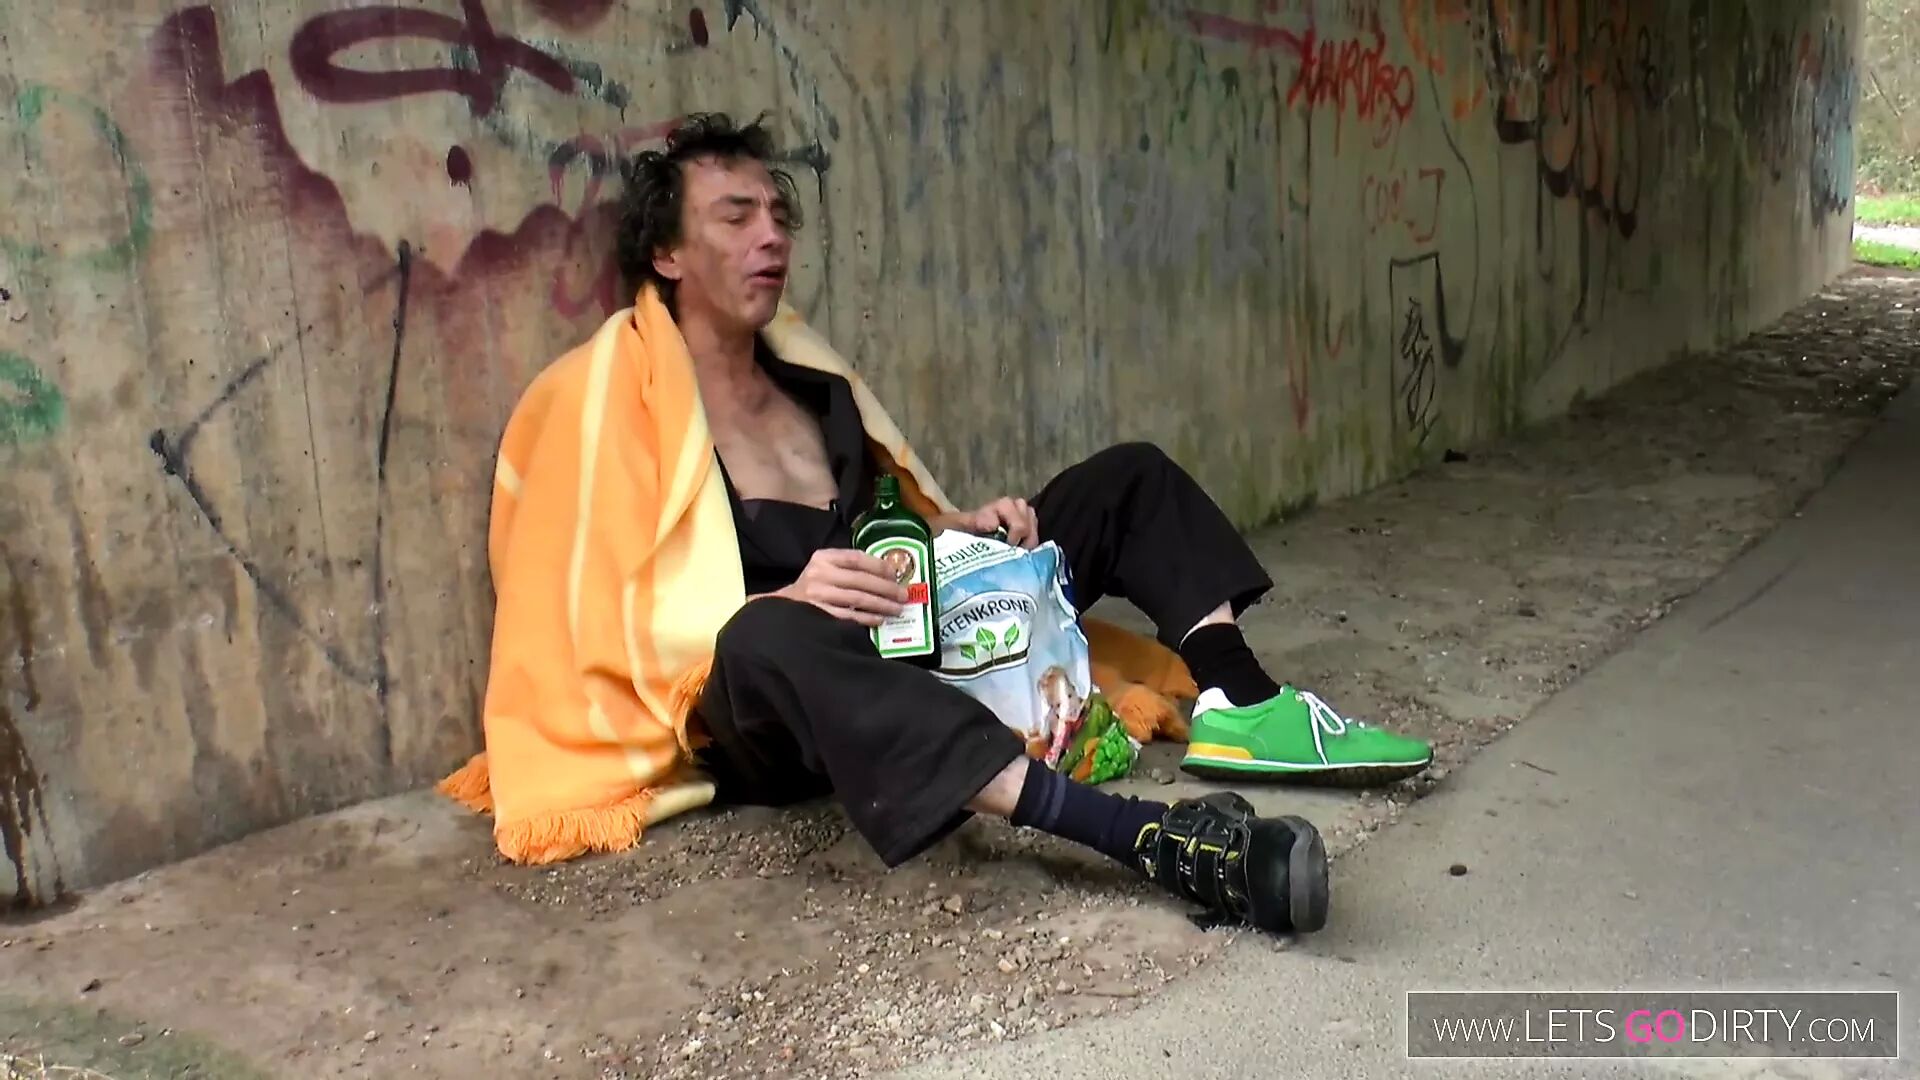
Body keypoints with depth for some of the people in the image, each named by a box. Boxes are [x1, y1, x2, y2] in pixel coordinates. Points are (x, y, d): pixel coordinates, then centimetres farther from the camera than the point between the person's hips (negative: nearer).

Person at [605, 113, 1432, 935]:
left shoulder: (818, 393, 16)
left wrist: (961, 529, 3)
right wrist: (784, 599, -29)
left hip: (908, 660, 8)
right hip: (771, 717, -7)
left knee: (1128, 478, 10)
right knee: (774, 637, -45)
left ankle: (1236, 703, -16)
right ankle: (1149, 838, -52)